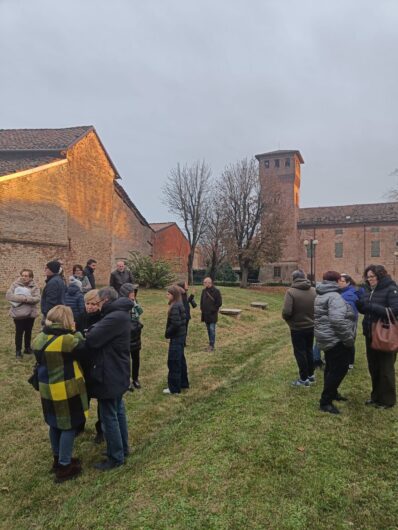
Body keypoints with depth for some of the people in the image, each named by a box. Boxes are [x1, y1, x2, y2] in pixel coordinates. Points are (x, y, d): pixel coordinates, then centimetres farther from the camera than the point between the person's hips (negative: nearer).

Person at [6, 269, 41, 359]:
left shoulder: (34, 286, -4)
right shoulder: (15, 284, -6)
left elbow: (37, 298, -13)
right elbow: (8, 295, -16)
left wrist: (26, 299, -27)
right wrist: (22, 298, -25)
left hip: (31, 313, 2)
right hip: (18, 313, -2)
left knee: (28, 331, 16)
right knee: (19, 332, 4)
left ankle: (27, 348, 32)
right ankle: (18, 351, 17)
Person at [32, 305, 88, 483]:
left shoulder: (39, 339, 0)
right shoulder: (68, 340, -23)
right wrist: (75, 332, -1)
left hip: (48, 389, 8)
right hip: (67, 389, -7)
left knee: (55, 424, 22)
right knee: (69, 427, 7)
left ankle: (58, 459, 37)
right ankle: (64, 467, 16)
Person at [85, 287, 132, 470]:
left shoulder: (115, 317, -25)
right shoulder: (120, 314, 10)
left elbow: (92, 339, -25)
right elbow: (102, 336, 10)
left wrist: (88, 331, -5)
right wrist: (91, 331, -6)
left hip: (109, 374, -10)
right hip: (117, 372, 11)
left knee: (109, 416, 3)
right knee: (118, 411, 21)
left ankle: (116, 457, 17)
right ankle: (123, 448, 36)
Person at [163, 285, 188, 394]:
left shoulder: (174, 307, -20)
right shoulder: (180, 305, 8)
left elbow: (175, 324, -26)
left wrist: (167, 333, -10)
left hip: (176, 337, -10)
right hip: (181, 336, 10)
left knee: (173, 362, -1)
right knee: (180, 360, 18)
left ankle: (174, 388, 8)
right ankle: (183, 383, 30)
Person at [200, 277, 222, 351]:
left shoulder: (216, 291, -10)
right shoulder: (204, 291, 8)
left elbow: (219, 303, -9)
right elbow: (202, 301, 20)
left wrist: (213, 310, -9)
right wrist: (202, 308, 9)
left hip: (212, 314, -6)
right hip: (205, 314, 6)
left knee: (212, 329, -7)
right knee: (209, 329, 13)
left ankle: (212, 346, -1)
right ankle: (211, 343, 23)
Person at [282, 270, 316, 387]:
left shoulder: (291, 291, -19)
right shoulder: (314, 291, -3)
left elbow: (286, 312, -24)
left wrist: (285, 318, -3)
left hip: (297, 328, -5)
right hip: (311, 326, 5)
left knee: (300, 353, 7)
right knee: (309, 350, 21)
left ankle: (304, 379, 14)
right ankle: (311, 375, 32)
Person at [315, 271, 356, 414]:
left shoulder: (321, 296, 13)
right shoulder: (334, 296, -19)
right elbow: (337, 320, -30)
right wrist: (349, 338, -21)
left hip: (327, 338, 10)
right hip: (336, 339, -10)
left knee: (331, 367, 21)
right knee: (339, 369, -4)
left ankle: (331, 393, 36)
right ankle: (325, 401, 0)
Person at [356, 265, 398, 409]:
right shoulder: (369, 290, 9)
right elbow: (365, 309, 15)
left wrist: (372, 307, -27)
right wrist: (359, 303, -7)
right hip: (370, 334, 7)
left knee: (385, 369, 6)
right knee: (373, 367, 15)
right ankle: (376, 396, 30)